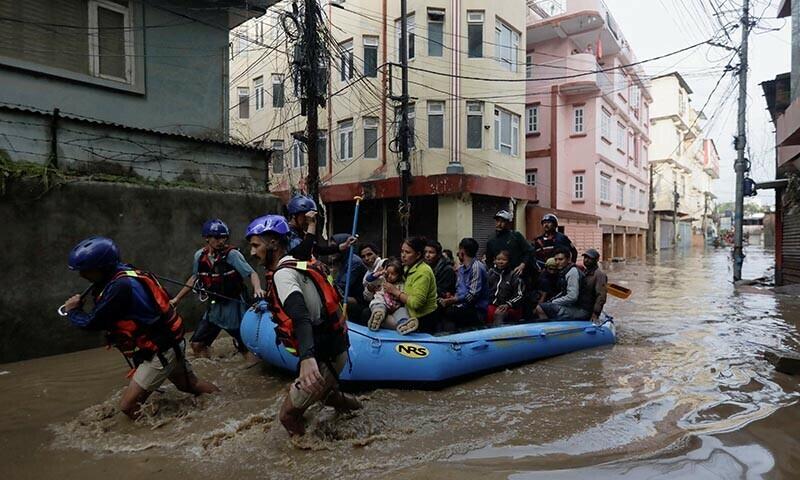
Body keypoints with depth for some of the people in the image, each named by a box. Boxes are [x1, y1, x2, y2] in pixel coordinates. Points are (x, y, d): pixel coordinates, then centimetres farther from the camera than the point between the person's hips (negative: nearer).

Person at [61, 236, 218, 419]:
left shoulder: (120, 286, -26)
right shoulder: (123, 273, 3)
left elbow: (92, 323, -17)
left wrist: (72, 312, 1)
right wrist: (79, 306, -2)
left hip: (160, 353, -10)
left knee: (127, 406, -4)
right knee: (191, 385, 23)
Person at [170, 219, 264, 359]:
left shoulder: (232, 254, -16)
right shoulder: (199, 255, -1)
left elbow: (252, 273, -20)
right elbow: (195, 278, 15)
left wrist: (257, 288, -41)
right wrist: (177, 298, 21)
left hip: (234, 306, -5)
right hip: (215, 307, 5)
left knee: (247, 348, -4)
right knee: (197, 344, 6)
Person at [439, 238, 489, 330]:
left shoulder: (477, 267, -10)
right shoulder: (461, 268, 18)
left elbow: (473, 295, -17)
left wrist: (450, 301, -17)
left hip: (476, 309, -7)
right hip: (462, 306, 7)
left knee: (448, 312, -31)